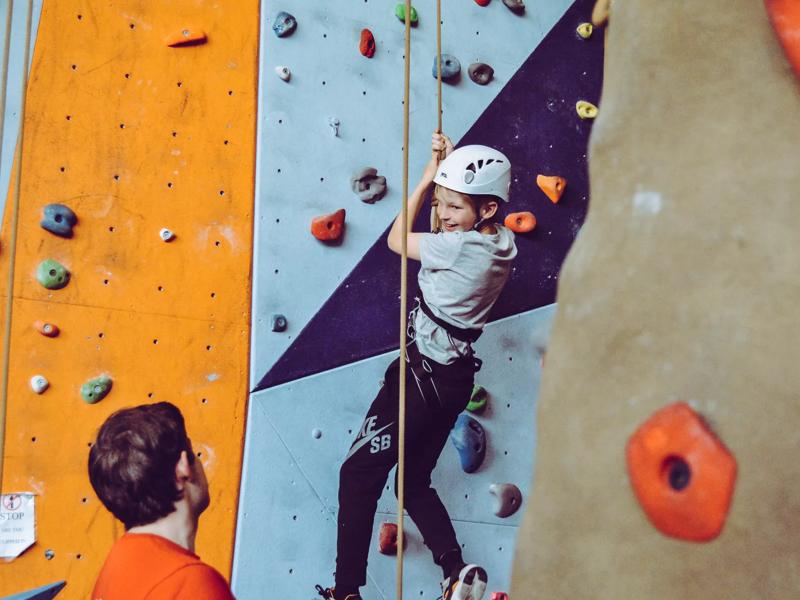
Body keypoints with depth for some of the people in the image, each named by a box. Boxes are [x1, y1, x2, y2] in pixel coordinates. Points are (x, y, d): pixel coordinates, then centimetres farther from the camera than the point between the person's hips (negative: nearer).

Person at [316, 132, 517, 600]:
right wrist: (448, 166, 11)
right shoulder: (503, 241, 2)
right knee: (415, 482, 19)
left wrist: (429, 175, 3)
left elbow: (397, 239, -3)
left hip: (423, 374, -9)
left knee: (359, 475, 2)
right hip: (456, 376, 9)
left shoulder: (460, 248, -21)